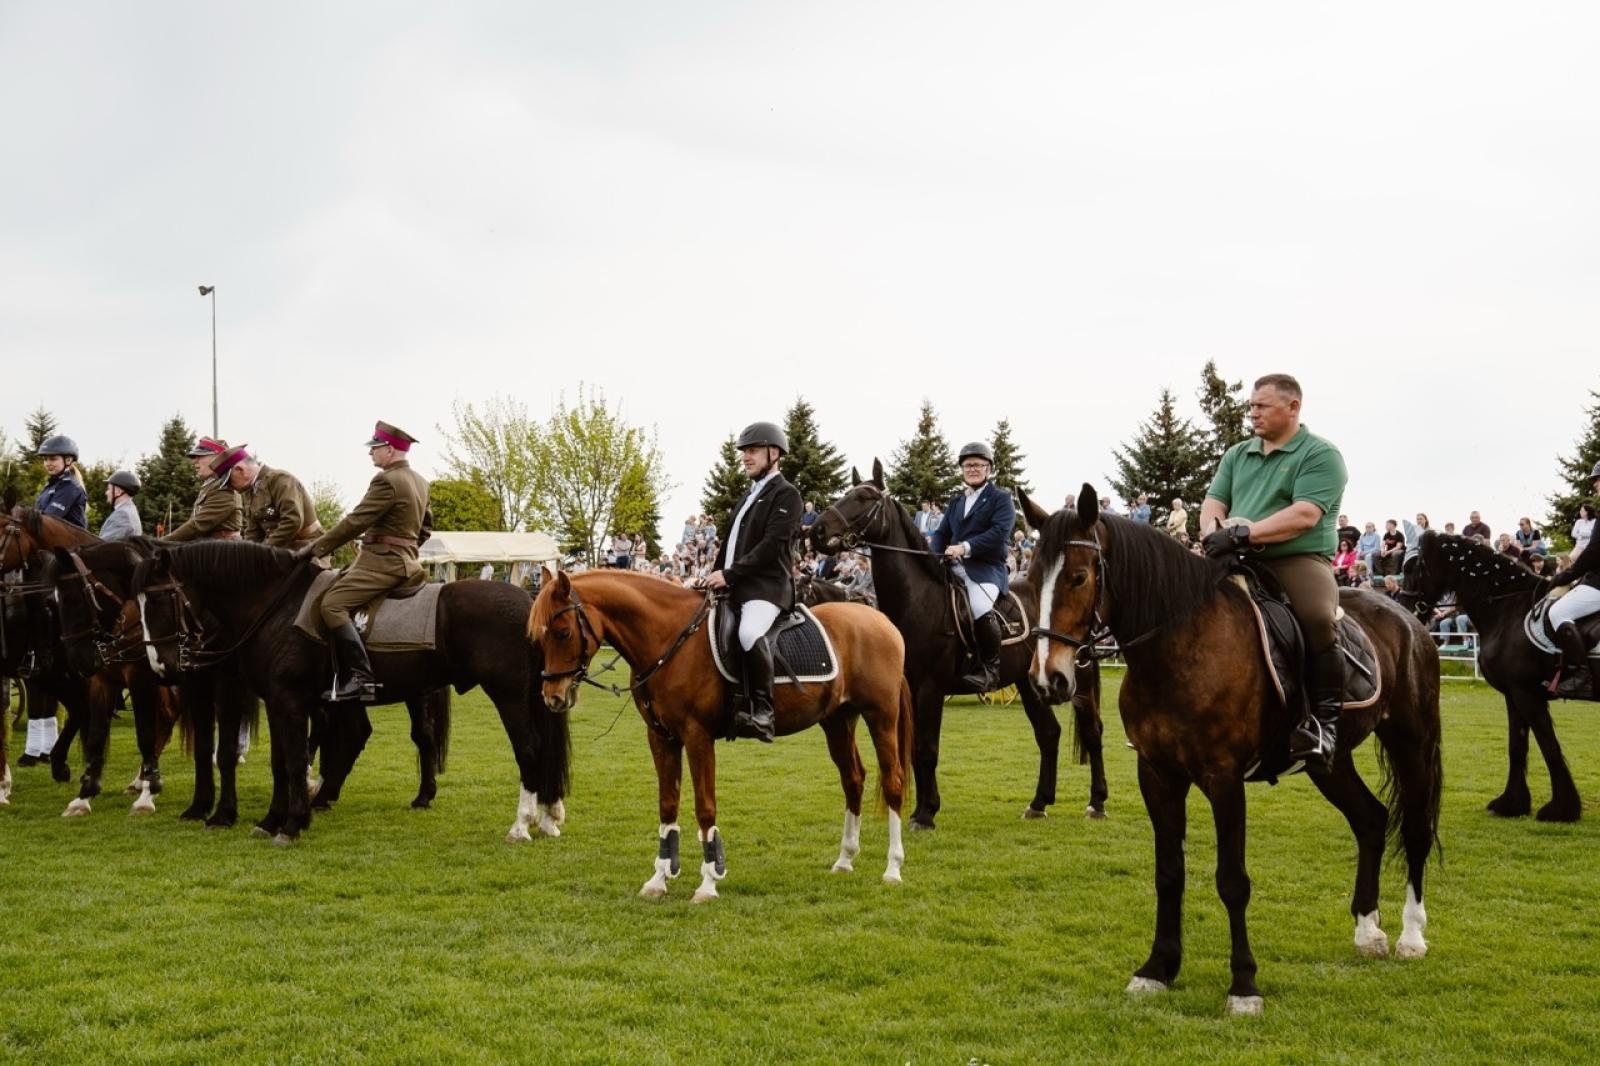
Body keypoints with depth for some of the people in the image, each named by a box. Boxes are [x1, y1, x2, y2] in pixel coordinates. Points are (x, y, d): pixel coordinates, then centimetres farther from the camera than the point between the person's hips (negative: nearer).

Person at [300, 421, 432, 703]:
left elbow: (355, 522, -17)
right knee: (331, 586, 19)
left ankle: (360, 678, -26)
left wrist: (316, 548, -12)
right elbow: (426, 527, 25)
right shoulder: (420, 482, 15)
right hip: (404, 559, 11)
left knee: (333, 604, -18)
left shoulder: (387, 480, -15)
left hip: (382, 562, -11)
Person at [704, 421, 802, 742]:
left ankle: (761, 712, -31)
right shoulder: (750, 495, 24)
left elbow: (772, 545, -14)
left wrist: (729, 574, -18)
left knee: (750, 633, -36)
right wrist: (715, 575, 9)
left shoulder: (786, 494, -3)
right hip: (733, 586, 10)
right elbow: (729, 542, 25)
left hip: (766, 586, -10)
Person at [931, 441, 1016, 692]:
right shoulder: (955, 501, 25)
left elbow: (999, 532, -11)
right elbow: (942, 533, 21)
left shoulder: (1001, 498, 4)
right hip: (955, 567, 7)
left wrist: (965, 547, -21)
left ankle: (990, 669, -20)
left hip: (987, 567, -7)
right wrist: (936, 557, -3)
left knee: (980, 608, -35)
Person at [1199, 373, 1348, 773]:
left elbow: (1305, 515, -15)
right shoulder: (1237, 455, 19)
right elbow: (1213, 502, 12)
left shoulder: (1320, 455, -2)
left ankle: (1324, 722, -25)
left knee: (1317, 619, -34)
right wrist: (1214, 532, -13)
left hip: (1299, 560, -6)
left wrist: (1245, 533, -23)